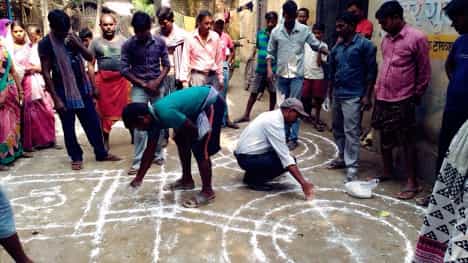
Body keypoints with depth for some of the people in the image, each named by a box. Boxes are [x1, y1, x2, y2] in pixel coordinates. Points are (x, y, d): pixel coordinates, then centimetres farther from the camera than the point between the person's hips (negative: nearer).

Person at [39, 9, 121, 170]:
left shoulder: (73, 37, 6)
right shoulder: (45, 44, -9)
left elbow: (89, 58, 4)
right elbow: (46, 73, -10)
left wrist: (78, 44, -15)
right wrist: (56, 98, -14)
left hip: (82, 88, 5)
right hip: (63, 91, -4)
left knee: (93, 122, 9)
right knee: (68, 127, 5)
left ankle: (101, 153, 22)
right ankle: (76, 157, 20)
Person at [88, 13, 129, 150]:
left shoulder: (123, 40, 8)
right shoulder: (96, 42, 5)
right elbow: (91, 65, 3)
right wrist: (93, 86, -4)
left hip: (122, 79, 1)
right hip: (104, 80, 0)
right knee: (105, 112, 6)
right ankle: (105, 141, 17)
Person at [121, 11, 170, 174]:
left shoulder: (160, 42, -1)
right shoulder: (128, 45, -5)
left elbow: (166, 65, 3)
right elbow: (124, 70, -5)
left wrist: (157, 81, -12)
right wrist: (143, 84, -10)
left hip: (158, 87, 2)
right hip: (139, 88, -2)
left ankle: (157, 154, 23)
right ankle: (138, 161, 1)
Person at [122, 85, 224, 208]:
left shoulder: (165, 114, -29)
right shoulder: (153, 116, 1)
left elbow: (194, 129, -19)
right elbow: (150, 150, 8)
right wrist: (139, 177, 12)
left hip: (212, 103, -10)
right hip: (200, 104, 10)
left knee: (200, 150, -10)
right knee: (181, 141, 15)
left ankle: (207, 191, 3)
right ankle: (187, 180, 29)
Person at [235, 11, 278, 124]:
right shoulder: (260, 33, 4)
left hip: (273, 69, -4)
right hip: (260, 69, 4)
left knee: (273, 93, 9)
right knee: (253, 92, 7)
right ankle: (246, 115, 15)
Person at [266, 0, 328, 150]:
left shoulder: (304, 30, -3)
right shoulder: (276, 32, 1)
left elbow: (317, 45, 2)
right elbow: (271, 53, 8)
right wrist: (269, 69, -4)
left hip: (297, 75, -2)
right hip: (281, 75, 2)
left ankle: (293, 138, 4)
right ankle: (285, 135, 21)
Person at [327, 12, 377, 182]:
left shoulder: (365, 45, -7)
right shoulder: (337, 48, 12)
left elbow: (371, 71, -9)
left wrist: (367, 95, -13)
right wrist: (330, 92, 17)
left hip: (353, 96, -7)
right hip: (337, 95, 7)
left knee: (351, 132, -8)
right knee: (338, 129, 13)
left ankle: (352, 166, -3)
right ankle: (343, 158, 27)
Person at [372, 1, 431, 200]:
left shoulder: (417, 38, -11)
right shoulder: (387, 39, 10)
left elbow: (424, 72, -6)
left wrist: (416, 97, -2)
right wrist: (378, 90, 14)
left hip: (403, 101, -7)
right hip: (383, 98, 7)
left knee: (407, 142, 1)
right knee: (385, 139, 17)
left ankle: (412, 183, 9)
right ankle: (387, 172, 32)